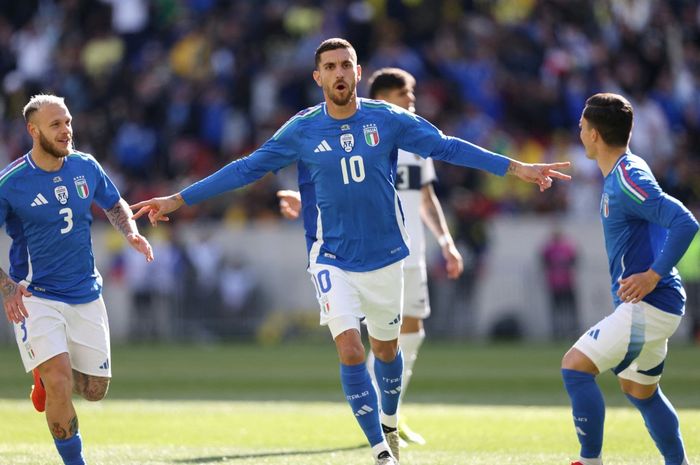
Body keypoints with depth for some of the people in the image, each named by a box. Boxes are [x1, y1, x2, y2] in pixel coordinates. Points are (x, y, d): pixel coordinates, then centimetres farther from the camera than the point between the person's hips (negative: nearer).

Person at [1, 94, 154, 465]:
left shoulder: (85, 167, -1)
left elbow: (115, 205, 19)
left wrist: (131, 233, -2)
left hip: (85, 295, 5)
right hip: (34, 297, -5)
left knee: (95, 390, 8)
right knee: (61, 384, -21)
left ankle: (48, 375, 40)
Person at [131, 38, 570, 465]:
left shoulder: (388, 119, -6)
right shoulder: (301, 130, -6)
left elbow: (447, 146, -2)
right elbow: (246, 169, 1)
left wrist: (517, 168, -6)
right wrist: (178, 200, 0)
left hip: (385, 257, 1)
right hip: (333, 261, -1)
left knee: (386, 350, 14)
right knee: (350, 350, -16)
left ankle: (390, 424, 42)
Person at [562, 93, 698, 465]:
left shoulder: (627, 180, -19)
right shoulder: (619, 175, 12)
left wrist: (653, 275, -26)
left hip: (648, 306, -11)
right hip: (647, 306, 11)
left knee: (575, 367, -12)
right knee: (640, 391, 23)